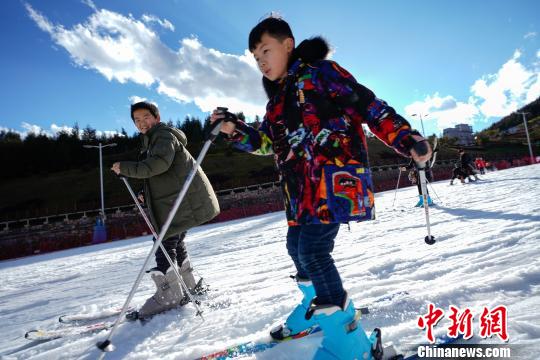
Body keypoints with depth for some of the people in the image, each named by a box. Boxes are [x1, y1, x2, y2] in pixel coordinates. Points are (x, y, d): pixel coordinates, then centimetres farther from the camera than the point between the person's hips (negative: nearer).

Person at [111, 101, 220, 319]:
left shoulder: (164, 135, -4)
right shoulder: (152, 141, 26)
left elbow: (160, 163, -23)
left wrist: (126, 168, -17)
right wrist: (147, 194, 13)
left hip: (181, 200, -10)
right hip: (173, 201, 10)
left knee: (166, 243, -10)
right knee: (174, 243, 15)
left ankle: (168, 296, -2)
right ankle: (189, 287, 27)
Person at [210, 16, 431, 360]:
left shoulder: (319, 71, -3)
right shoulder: (277, 98, 21)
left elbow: (367, 105, -9)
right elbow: (267, 142, 20)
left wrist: (407, 138, -18)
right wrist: (235, 130, 5)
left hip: (335, 175, -9)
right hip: (303, 185, 9)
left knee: (313, 250, -15)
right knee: (297, 246, 17)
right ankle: (316, 305, 43)